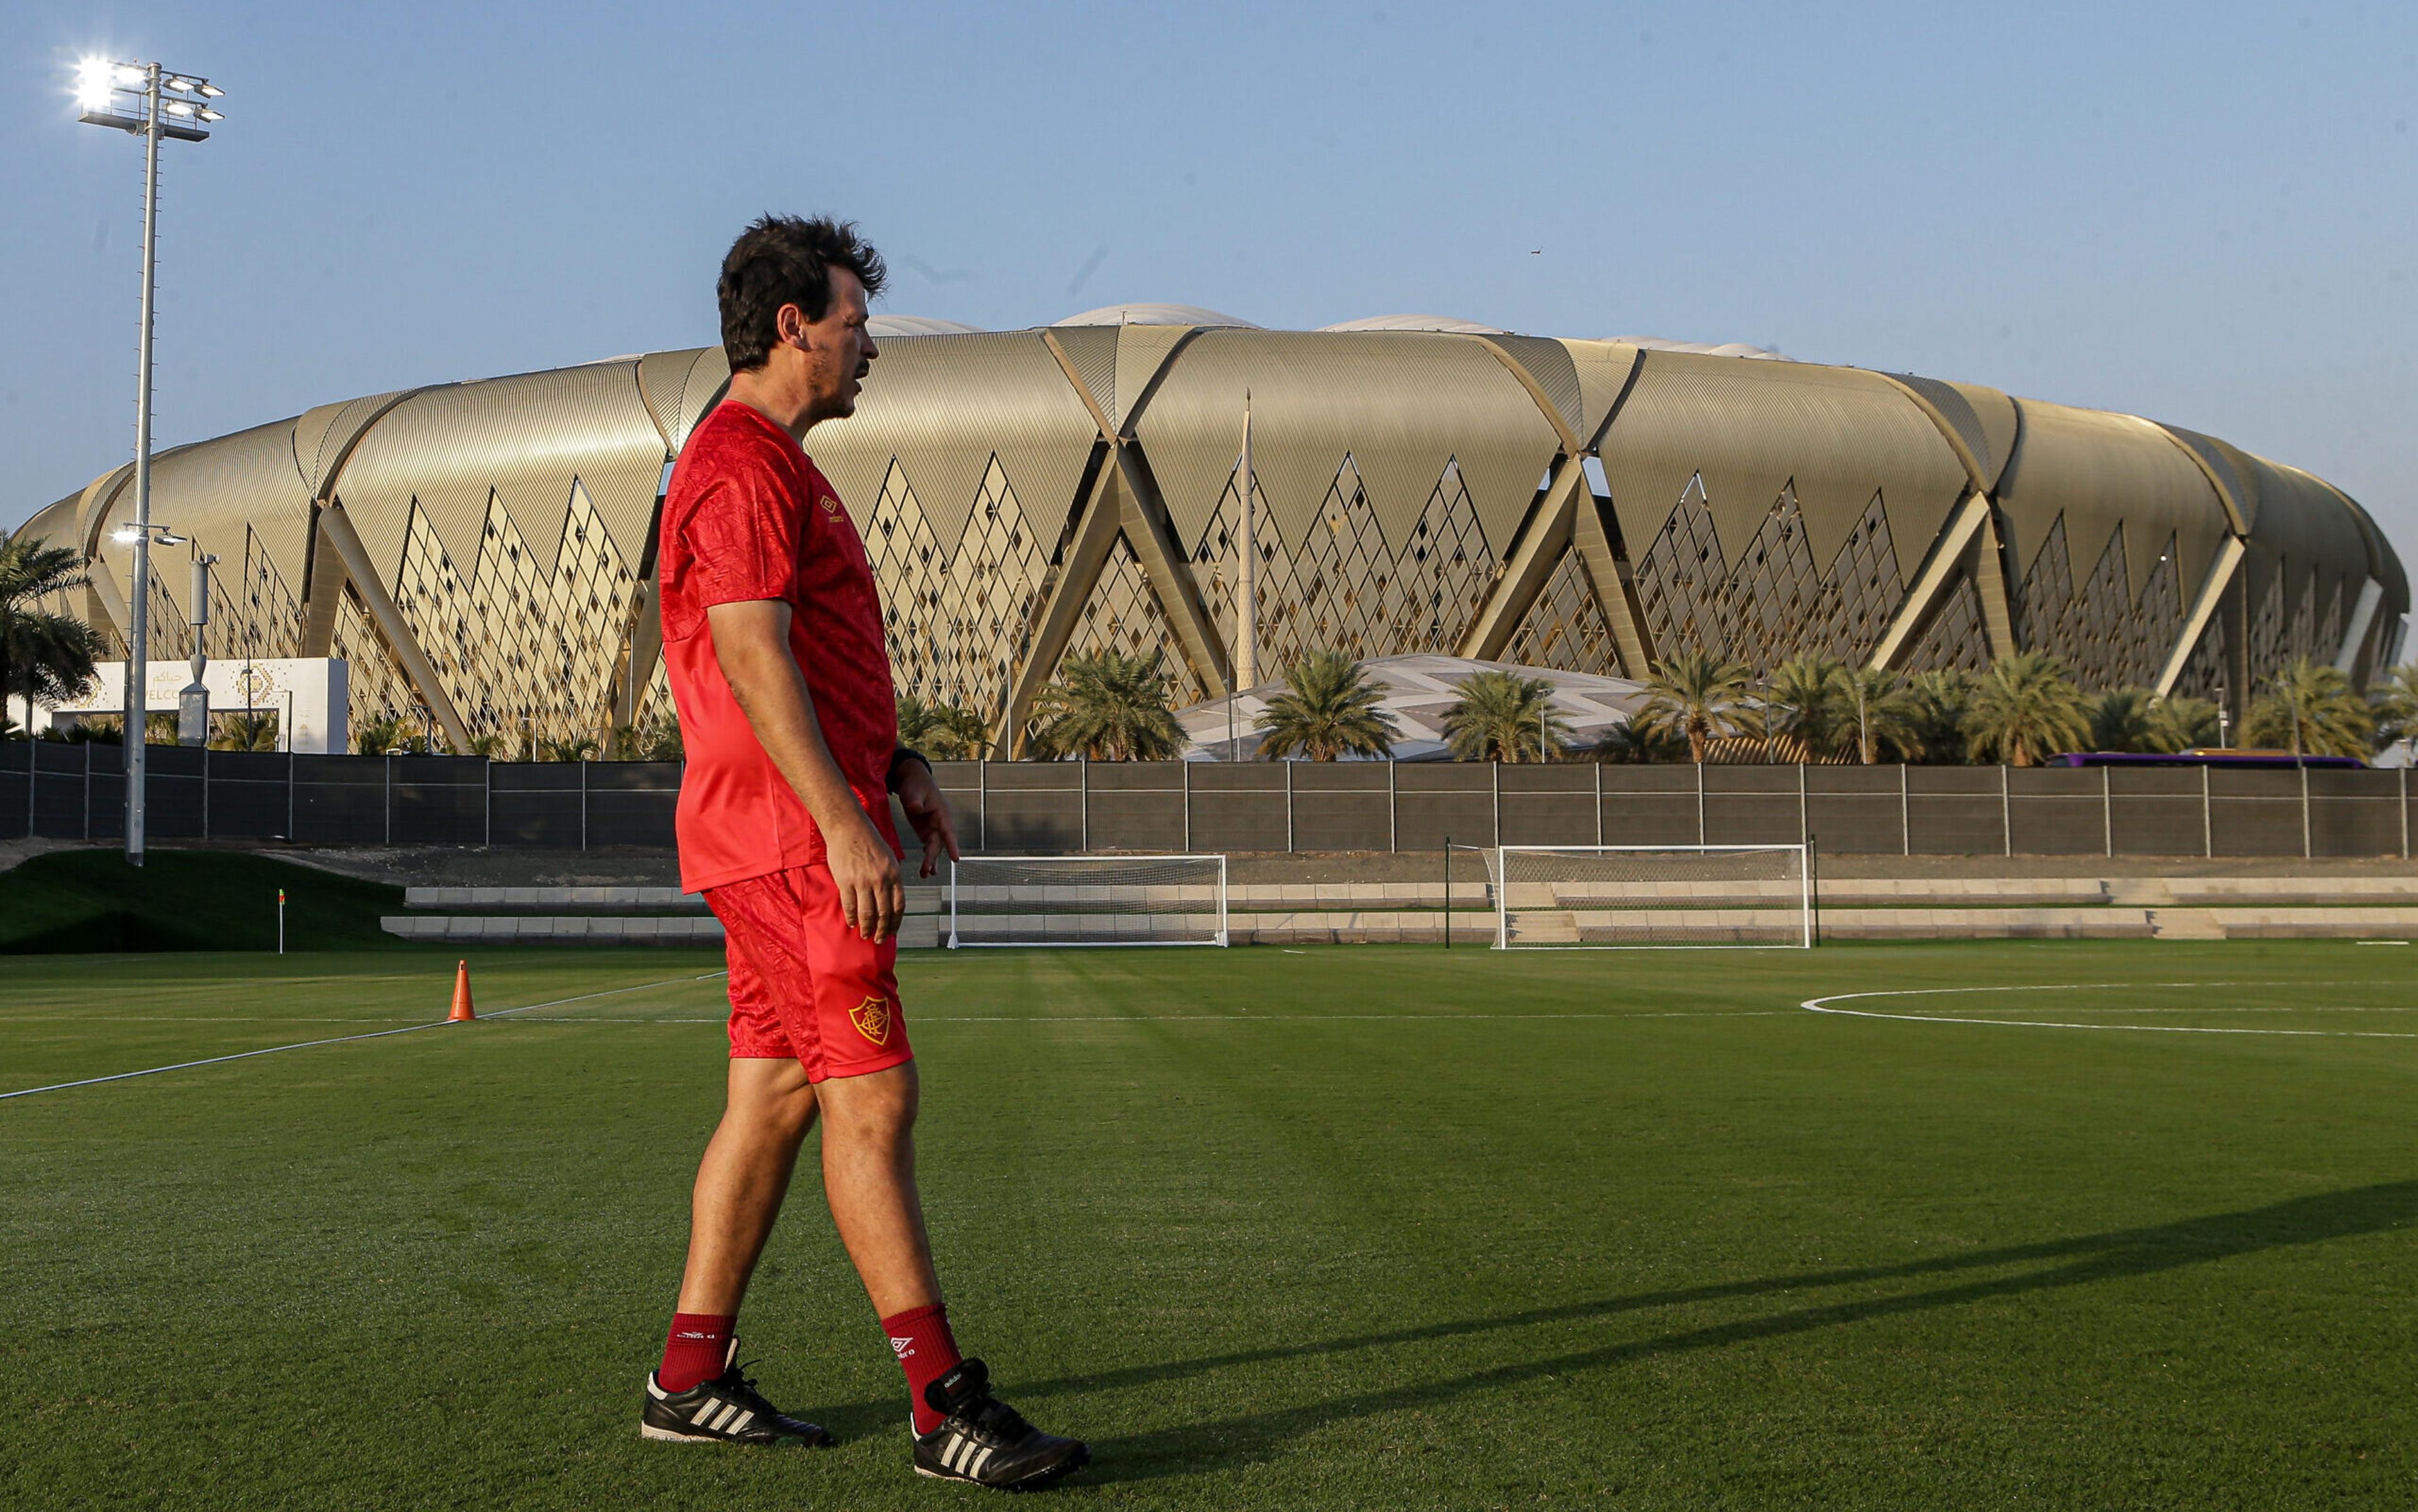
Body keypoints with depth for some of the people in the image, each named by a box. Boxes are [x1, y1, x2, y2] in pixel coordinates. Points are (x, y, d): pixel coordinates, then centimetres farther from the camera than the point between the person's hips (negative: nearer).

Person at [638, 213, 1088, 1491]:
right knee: (871, 1099, -10)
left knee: (772, 1097, 11)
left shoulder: (771, 464, 22)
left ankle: (691, 1377, 18)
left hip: (806, 831, 11)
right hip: (792, 838, -11)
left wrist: (896, 764, 20)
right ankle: (942, 1402, -7)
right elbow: (754, 657, -21)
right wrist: (845, 823, -25)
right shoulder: (742, 466, -12)